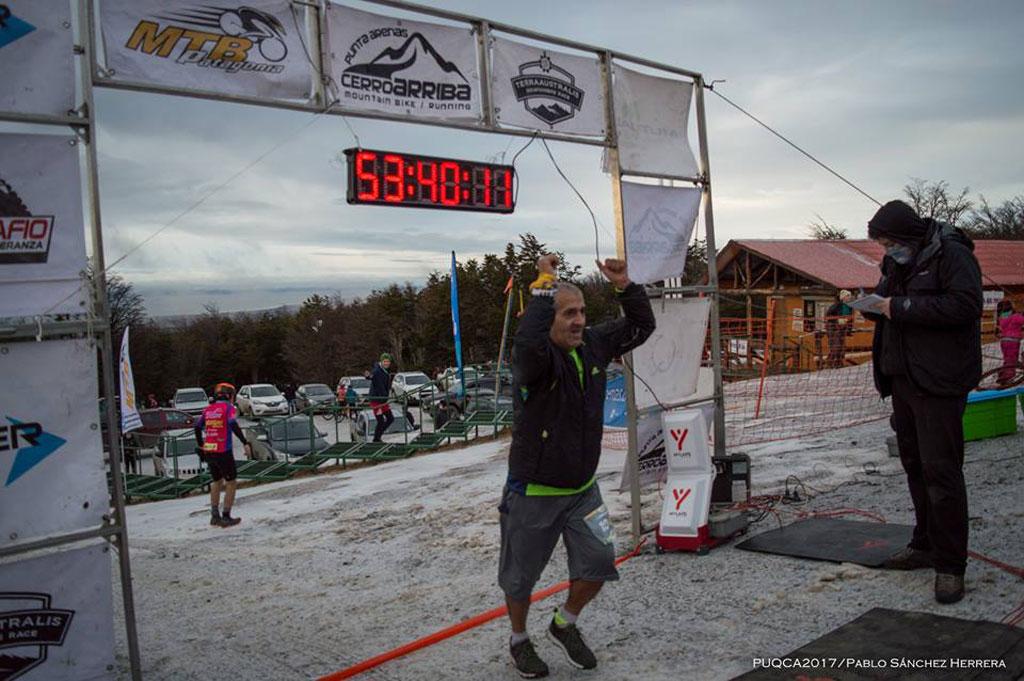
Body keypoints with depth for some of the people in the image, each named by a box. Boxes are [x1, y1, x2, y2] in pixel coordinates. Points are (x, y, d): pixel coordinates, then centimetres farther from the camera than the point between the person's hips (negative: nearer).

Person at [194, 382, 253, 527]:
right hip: (223, 452, -6)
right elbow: (234, 425, -20)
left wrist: (200, 446, 28)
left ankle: (215, 516, 24)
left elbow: (197, 427, 15)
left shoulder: (208, 409, 11)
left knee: (217, 481, 22)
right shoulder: (228, 407, -5)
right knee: (231, 483, 6)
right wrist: (245, 443, -22)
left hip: (208, 452, 6)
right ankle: (226, 517, 3)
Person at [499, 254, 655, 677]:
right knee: (521, 577, 12)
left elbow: (641, 326, 9)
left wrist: (624, 286, -7)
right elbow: (529, 343, -49)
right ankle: (519, 640, 40)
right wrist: (545, 284, -39)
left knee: (599, 563, 2)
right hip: (533, 492, -5)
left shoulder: (594, 345, -2)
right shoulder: (533, 356, -23)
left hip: (582, 487, 5)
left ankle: (564, 625, 31)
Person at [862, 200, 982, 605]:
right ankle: (926, 545, 27)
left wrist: (902, 308, -21)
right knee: (915, 466, 15)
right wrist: (874, 306, 0)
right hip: (902, 379, 9)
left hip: (938, 381, -9)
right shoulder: (898, 263, 16)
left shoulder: (951, 254, -9)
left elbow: (966, 305, -22)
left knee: (941, 470, -10)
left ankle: (950, 564, -4)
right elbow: (888, 304, 24)